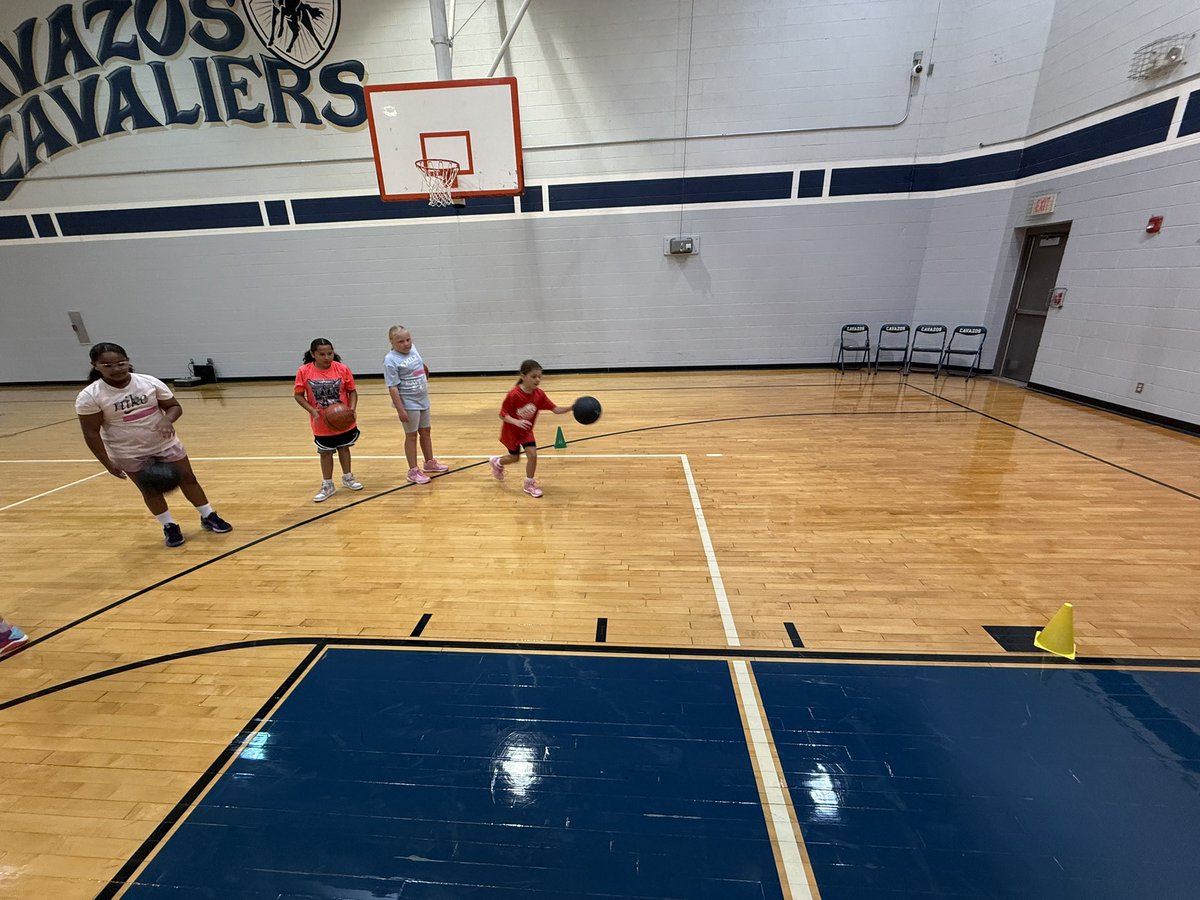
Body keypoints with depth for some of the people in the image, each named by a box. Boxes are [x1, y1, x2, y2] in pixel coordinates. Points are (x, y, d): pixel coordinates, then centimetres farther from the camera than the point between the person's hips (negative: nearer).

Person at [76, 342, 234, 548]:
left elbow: (174, 406, -3)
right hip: (128, 453, -2)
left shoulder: (149, 382, -12)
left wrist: (167, 419, -26)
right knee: (150, 491, 8)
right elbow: (91, 433, -11)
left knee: (187, 478, 9)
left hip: (165, 443, 2)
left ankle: (209, 517, 24)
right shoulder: (89, 397, -16)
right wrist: (108, 463, -14)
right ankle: (170, 527, 24)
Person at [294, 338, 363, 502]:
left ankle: (347, 477, 39)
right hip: (322, 423, 0)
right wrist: (312, 410, -20)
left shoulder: (342, 369, -12)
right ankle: (327, 485, 27)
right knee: (325, 452, 12)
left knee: (343, 448, 18)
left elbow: (352, 391, -4)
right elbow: (298, 395, -6)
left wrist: (352, 408, -20)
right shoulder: (304, 371, -12)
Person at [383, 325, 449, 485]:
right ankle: (413, 471, 14)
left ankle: (430, 462, 33)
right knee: (412, 435, 2)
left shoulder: (412, 349, 2)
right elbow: (392, 387, -21)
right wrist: (400, 409, -24)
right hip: (408, 403, -7)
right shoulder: (391, 360, -18)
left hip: (423, 400, 7)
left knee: (425, 431, 17)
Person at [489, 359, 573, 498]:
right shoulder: (513, 395, -31)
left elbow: (555, 409, -20)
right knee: (515, 458, 14)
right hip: (511, 431, -3)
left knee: (532, 454, -11)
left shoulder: (539, 394, -17)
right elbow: (502, 415, -24)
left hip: (526, 431, 3)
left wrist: (572, 408, -36)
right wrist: (517, 422, -41)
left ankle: (529, 485, 12)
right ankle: (496, 462, 50)